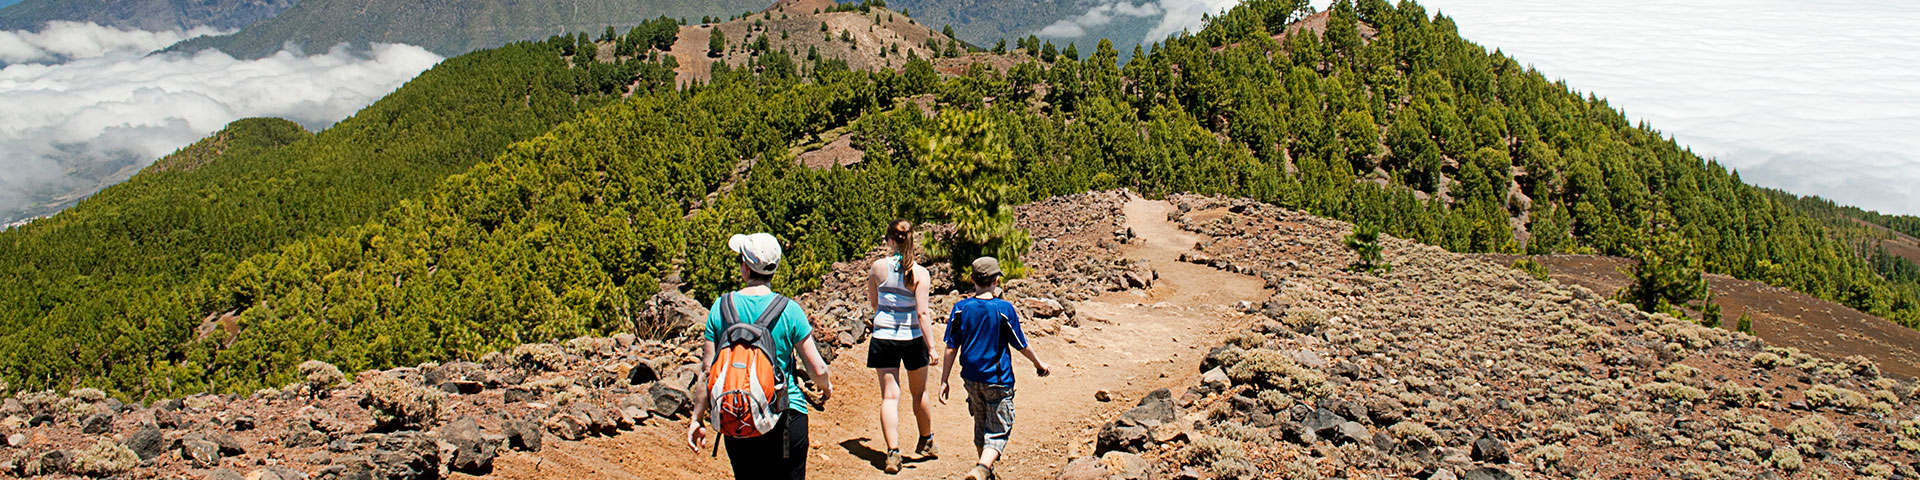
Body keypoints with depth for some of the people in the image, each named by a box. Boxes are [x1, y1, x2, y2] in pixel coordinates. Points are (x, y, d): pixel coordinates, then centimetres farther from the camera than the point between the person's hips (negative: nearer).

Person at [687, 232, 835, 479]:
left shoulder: (721, 307, -4)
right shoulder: (789, 310, -9)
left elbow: (707, 371, -2)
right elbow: (818, 370, -7)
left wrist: (697, 419, 9)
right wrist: (827, 387, 16)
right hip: (786, 418, -2)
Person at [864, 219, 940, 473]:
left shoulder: (878, 267, -5)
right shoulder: (919, 272, -10)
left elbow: (873, 302, 8)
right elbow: (922, 313, -13)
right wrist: (931, 347, -10)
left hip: (883, 338, 0)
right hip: (912, 338, 0)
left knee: (889, 396, 1)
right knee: (919, 392, 19)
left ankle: (893, 452, -10)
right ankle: (927, 442, 36)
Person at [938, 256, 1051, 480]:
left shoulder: (961, 308, -4)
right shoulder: (1004, 309, -12)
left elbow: (951, 348, -2)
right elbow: (1021, 344, -3)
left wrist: (944, 381, 6)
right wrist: (1039, 363, 13)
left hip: (971, 378, 4)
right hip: (998, 380, -4)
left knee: (981, 427, 22)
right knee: (998, 432, 0)